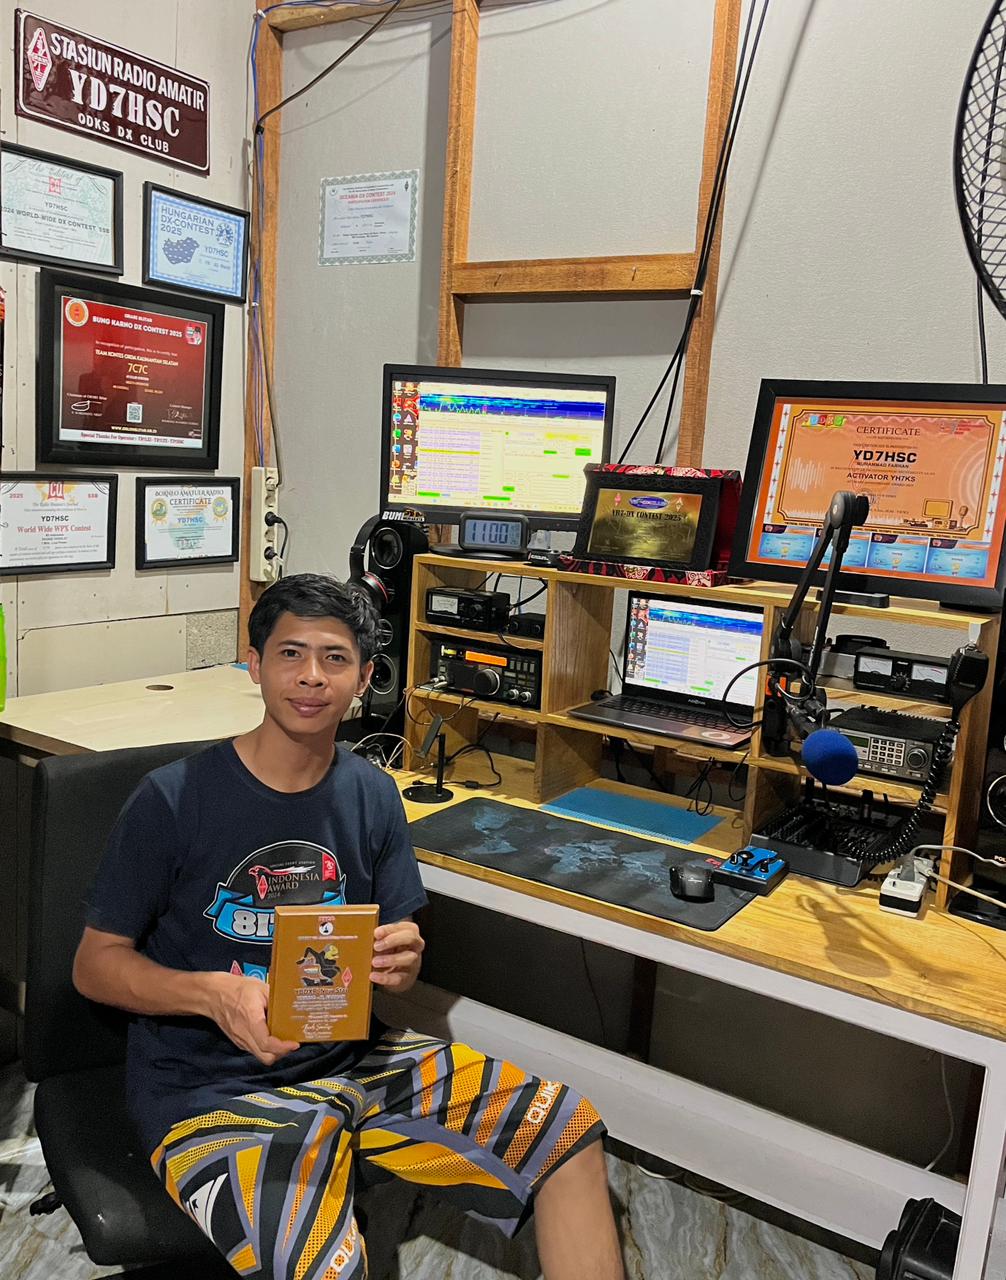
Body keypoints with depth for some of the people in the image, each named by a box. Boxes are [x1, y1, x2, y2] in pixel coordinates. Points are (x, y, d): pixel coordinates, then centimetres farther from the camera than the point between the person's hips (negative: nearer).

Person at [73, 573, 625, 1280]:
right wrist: (216, 994, -24)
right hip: (212, 1088, -4)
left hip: (350, 1056, 5)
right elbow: (96, 962, -5)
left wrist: (400, 960, -17)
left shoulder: (373, 795, 1)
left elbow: (397, 956, 9)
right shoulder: (173, 799, -13)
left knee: (569, 1129, -5)